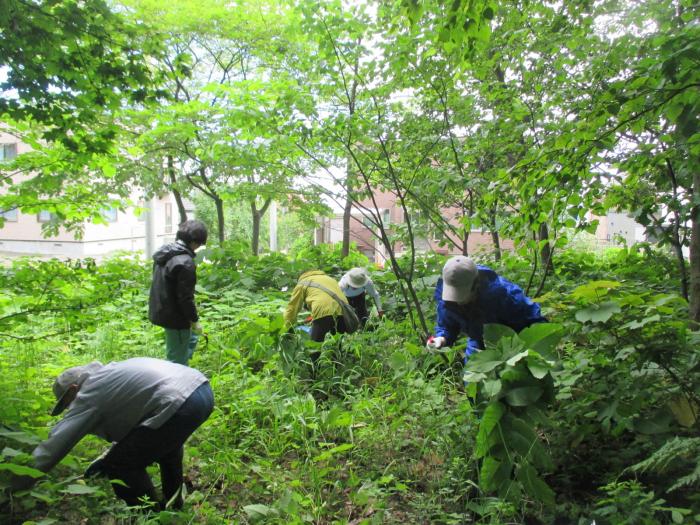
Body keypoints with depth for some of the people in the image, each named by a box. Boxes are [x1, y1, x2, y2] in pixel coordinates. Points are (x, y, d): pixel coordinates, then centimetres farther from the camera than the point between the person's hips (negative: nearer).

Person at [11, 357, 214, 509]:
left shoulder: (89, 394, 5)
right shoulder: (110, 375, 31)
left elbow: (57, 442, 6)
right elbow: (130, 419, 37)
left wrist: (22, 482, 14)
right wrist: (107, 458, 36)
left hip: (180, 405, -10)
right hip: (203, 388, 10)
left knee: (121, 465, 6)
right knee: (165, 441, 38)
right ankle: (173, 504, 51)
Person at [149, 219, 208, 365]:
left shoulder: (164, 252, 5)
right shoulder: (185, 262, -25)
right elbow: (185, 297, -24)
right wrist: (195, 320, -11)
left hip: (160, 311, 10)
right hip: (175, 316, -10)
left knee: (191, 337, 28)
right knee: (177, 358, 4)